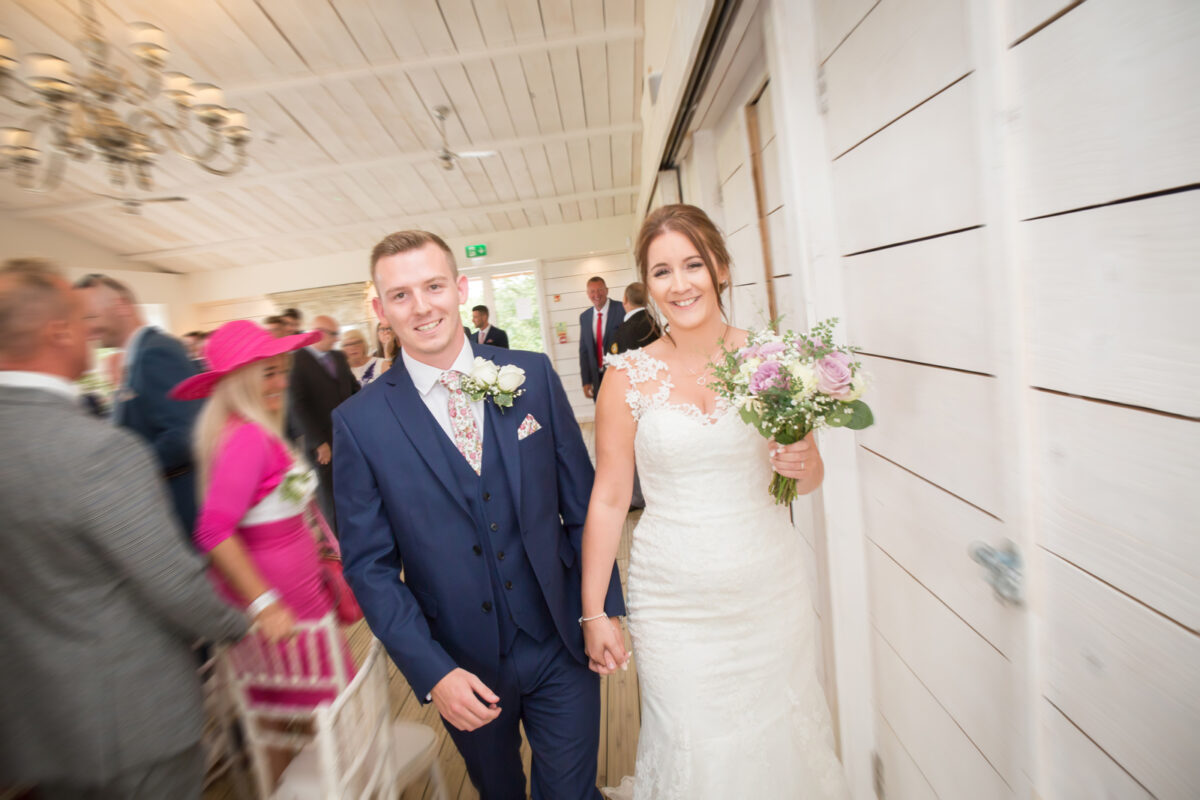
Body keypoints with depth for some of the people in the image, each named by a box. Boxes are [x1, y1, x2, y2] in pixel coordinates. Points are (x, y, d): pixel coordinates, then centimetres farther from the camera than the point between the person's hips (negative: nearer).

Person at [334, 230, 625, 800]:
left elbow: (582, 503, -3)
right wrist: (431, 671, -12)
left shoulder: (534, 375, -8)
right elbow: (369, 564, -6)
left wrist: (606, 609, -3)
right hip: (461, 665, 1)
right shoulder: (359, 422, -10)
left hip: (560, 646, 0)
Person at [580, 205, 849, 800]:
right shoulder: (628, 376, -8)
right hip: (675, 607, -1)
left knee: (782, 742, 19)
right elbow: (609, 499, -3)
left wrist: (803, 465, -15)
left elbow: (808, 477, 8)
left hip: (772, 592, 2)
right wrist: (593, 613, 0)